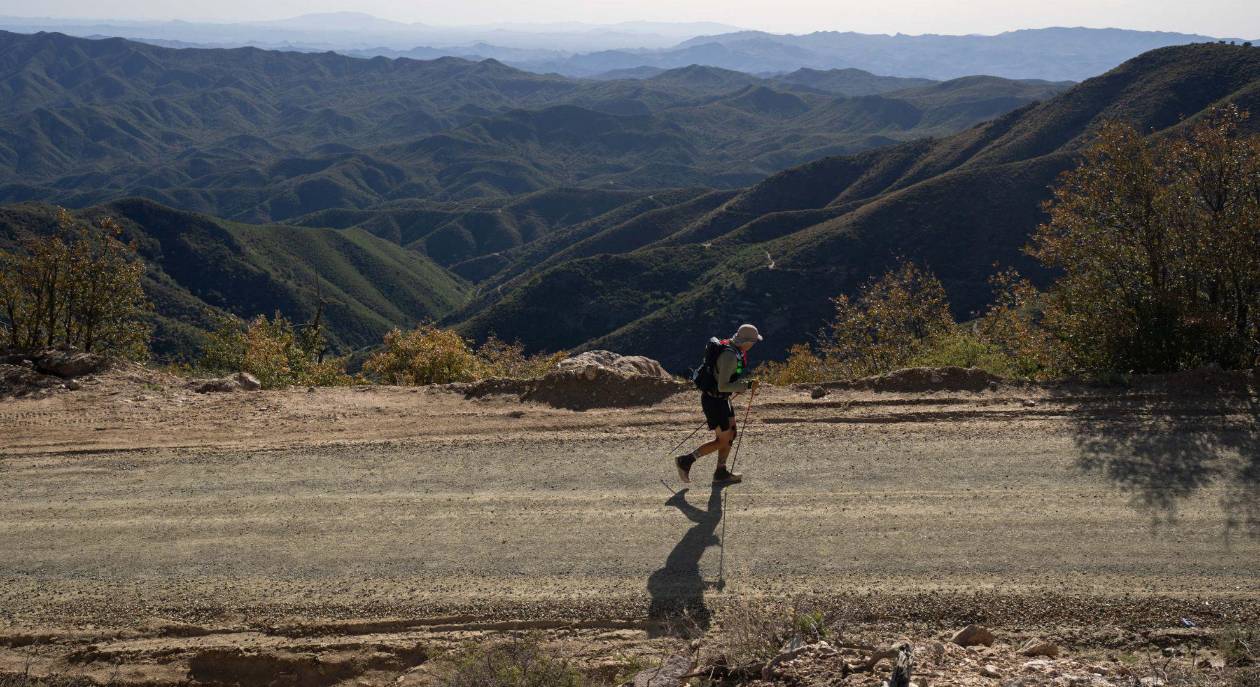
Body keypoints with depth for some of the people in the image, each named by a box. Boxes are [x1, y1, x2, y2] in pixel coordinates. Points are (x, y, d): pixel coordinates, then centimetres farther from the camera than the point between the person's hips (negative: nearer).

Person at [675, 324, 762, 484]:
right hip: (714, 400, -10)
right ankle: (686, 461, 4)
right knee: (723, 441, -2)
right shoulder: (730, 356, -27)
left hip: (721, 398, 10)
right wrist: (747, 385, -24)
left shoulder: (732, 348, 3)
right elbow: (722, 386, -29)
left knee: (731, 433, 16)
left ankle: (721, 473, 24)